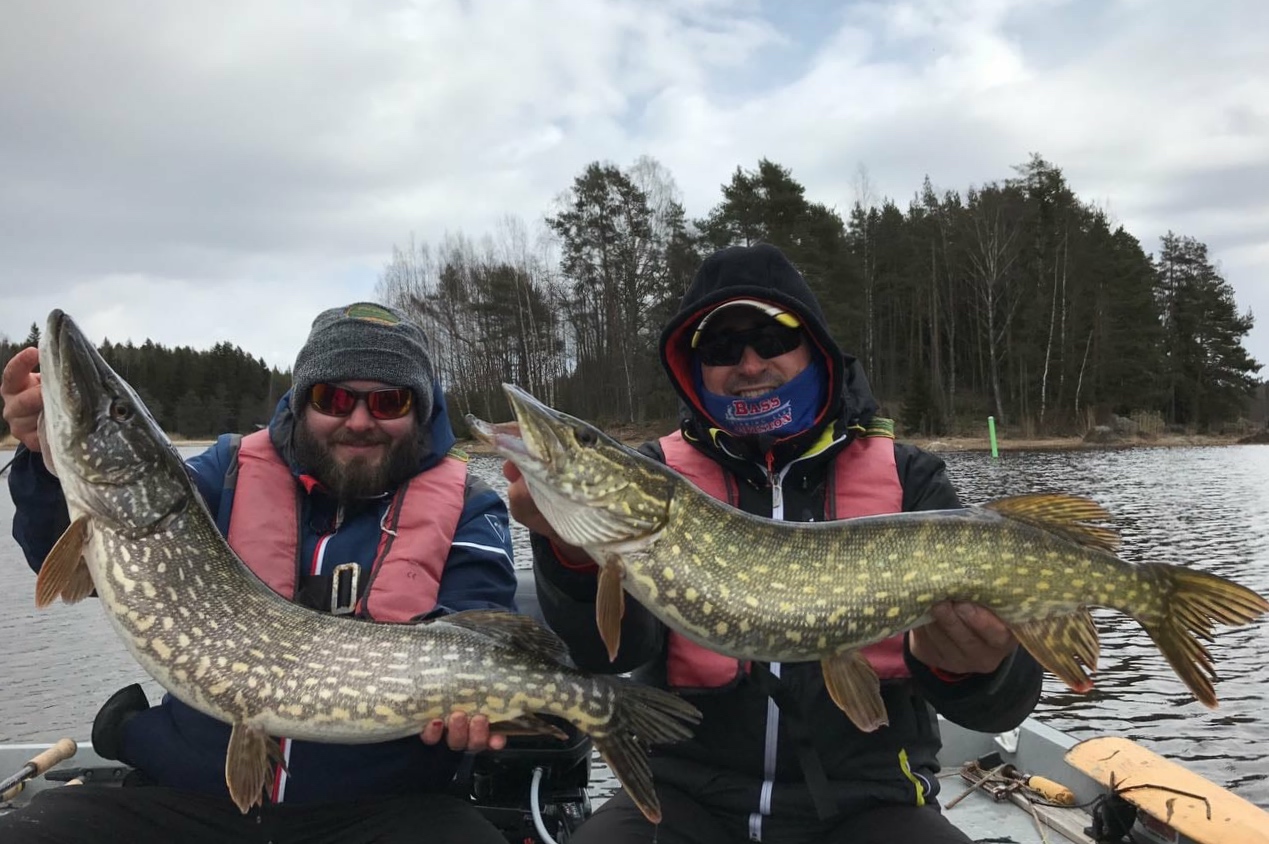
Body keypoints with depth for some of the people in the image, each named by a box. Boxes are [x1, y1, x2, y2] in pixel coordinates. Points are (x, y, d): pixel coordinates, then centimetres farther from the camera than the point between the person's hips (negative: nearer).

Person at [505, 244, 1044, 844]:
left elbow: (1003, 699, -6)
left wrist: (978, 666, -29)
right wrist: (579, 553, -34)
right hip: (689, 795, 0)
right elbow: (616, 646, -14)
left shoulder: (906, 478, -1)